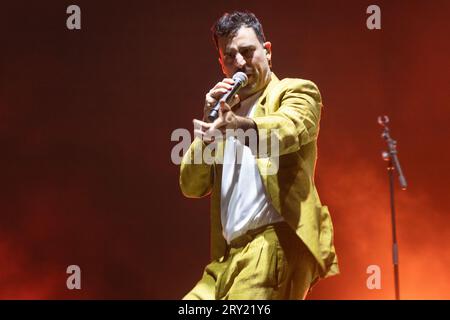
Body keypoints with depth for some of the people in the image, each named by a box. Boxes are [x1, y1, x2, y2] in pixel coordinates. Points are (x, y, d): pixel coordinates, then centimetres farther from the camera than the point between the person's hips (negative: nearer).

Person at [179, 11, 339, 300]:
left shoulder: (296, 91, 5)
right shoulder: (226, 110, 22)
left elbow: (289, 128, -20)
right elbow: (192, 187, 13)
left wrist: (241, 125, -41)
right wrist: (209, 122, 0)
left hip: (279, 241, -7)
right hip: (230, 255, 7)